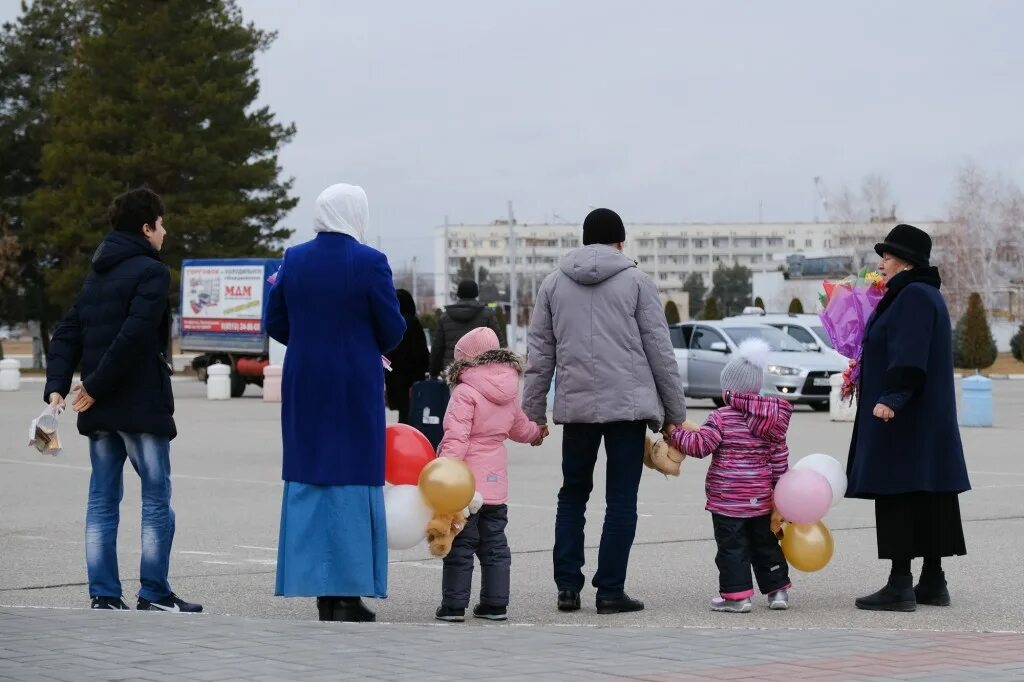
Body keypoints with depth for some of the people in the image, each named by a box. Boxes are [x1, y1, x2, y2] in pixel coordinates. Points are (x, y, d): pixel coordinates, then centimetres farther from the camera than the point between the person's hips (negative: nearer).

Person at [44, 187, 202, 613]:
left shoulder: (97, 275, 17)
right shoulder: (151, 272, -8)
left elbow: (66, 335, 11)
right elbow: (134, 335, -20)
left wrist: (57, 386, 1)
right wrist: (96, 387, -16)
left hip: (100, 409, 8)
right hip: (141, 404, -8)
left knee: (102, 501, 8)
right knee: (156, 501, 1)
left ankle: (104, 596, 7)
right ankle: (154, 594, 2)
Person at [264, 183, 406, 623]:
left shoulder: (294, 260, 3)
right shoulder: (369, 263, -11)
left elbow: (276, 325, 8)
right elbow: (393, 330, -7)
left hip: (304, 384, 4)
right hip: (356, 386, -4)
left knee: (308, 482, 9)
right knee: (353, 480, 1)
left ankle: (320, 590, 11)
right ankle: (348, 595, 0)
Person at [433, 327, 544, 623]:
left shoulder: (465, 393, -14)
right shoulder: (509, 393, 9)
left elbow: (456, 437, -23)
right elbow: (520, 428, 26)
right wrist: (537, 433, 49)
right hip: (496, 483, 7)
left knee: (460, 547, -1)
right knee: (495, 545, 14)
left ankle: (454, 605, 2)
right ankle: (496, 603, 14)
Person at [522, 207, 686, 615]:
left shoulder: (554, 283, 9)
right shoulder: (636, 282, 1)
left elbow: (540, 354, 9)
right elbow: (660, 351, 0)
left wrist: (533, 413, 14)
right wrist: (675, 412, 6)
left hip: (576, 406, 2)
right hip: (628, 404, -2)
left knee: (572, 494, 15)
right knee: (621, 500, 4)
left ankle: (568, 586, 9)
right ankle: (610, 592, 1)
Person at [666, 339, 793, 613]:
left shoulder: (721, 418, -13)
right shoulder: (773, 420, 7)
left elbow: (700, 445, -17)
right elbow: (780, 459, 9)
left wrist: (675, 434, -3)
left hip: (727, 498, -6)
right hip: (760, 497, 6)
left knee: (732, 547, 0)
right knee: (766, 544, 17)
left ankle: (736, 594, -2)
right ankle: (778, 589, 20)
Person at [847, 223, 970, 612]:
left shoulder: (913, 296, -15)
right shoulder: (920, 294, 17)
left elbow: (909, 357, -27)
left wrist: (891, 398, -35)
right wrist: (865, 372, 34)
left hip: (904, 417, -10)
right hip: (926, 418, 10)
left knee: (898, 498, -9)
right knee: (927, 498, 10)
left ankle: (900, 586, -10)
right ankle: (933, 582, 13)